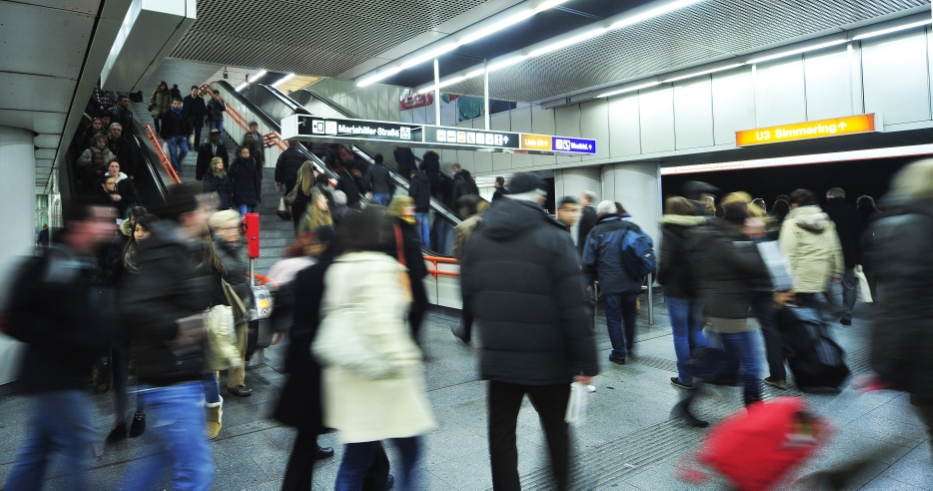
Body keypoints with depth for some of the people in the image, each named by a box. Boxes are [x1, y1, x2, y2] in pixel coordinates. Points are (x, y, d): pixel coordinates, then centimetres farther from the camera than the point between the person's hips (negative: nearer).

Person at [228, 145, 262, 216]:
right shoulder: (235, 165, -1)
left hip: (251, 194, 4)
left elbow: (257, 181, 11)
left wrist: (258, 195, 8)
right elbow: (230, 179, -1)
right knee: (244, 213, -16)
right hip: (240, 194, -4)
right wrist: (231, 192, -9)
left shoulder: (252, 165, 8)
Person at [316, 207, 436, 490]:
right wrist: (401, 361, -18)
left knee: (354, 461, 14)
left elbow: (332, 317, 12)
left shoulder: (337, 269, 10)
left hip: (349, 375, 7)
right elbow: (381, 321, -23)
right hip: (382, 374, -7)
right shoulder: (379, 266, -14)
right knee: (409, 452, 11)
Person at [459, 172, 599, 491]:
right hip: (548, 358, -3)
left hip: (498, 355, 3)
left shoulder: (478, 238, 4)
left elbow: (468, 295, 10)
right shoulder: (552, 237, -12)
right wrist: (586, 360, -11)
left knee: (501, 431, 12)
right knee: (555, 426, 17)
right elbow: (573, 306, -16)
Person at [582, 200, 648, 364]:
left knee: (614, 319, 7)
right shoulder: (632, 227, 1)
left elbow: (588, 263, -7)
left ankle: (619, 354, 13)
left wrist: (591, 280, 11)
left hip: (610, 284, -3)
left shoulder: (595, 233, -7)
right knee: (629, 315, 21)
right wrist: (640, 276, 18)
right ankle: (630, 347, 32)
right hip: (632, 282, 4)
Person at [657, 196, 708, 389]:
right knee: (696, 330, 18)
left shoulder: (670, 231, -10)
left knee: (681, 334, 3)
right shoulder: (701, 229, 6)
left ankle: (685, 378, 10)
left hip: (677, 289, -5)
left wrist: (662, 280, 0)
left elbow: (666, 262, -16)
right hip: (699, 287, 5)